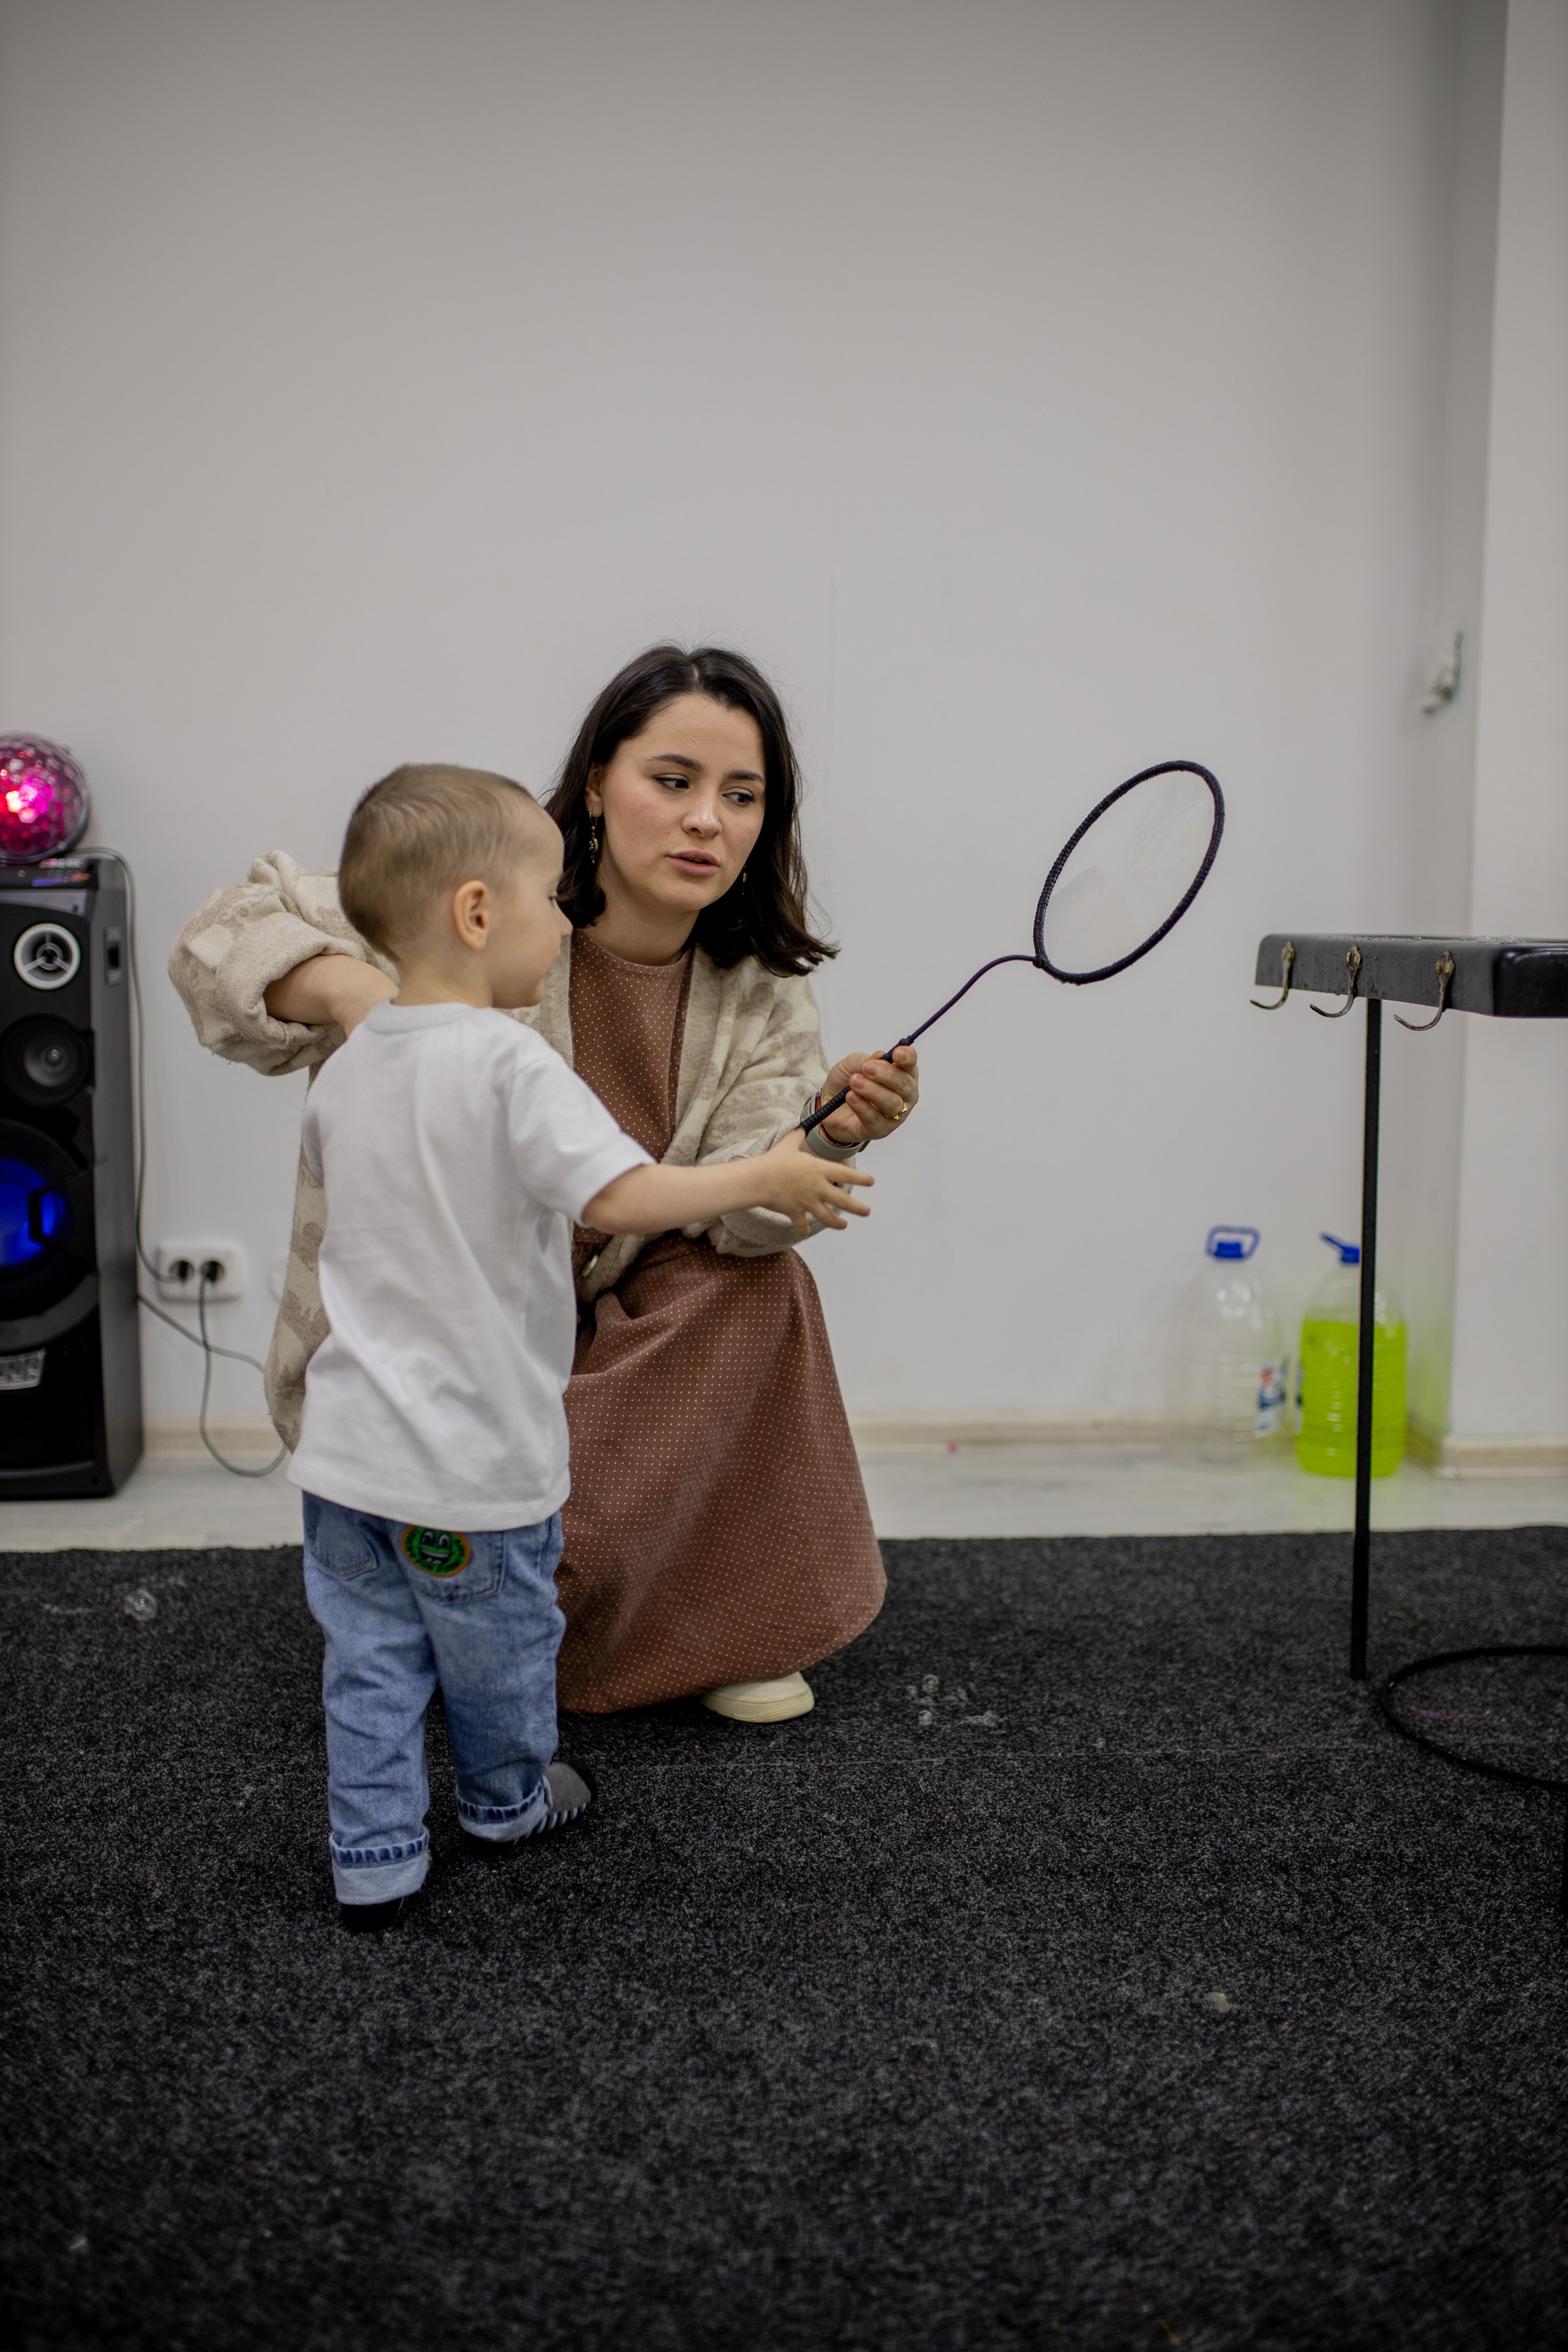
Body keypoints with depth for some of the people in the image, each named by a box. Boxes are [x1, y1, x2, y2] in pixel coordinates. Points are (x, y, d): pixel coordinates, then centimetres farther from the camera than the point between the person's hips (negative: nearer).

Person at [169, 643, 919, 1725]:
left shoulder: (759, 995, -6)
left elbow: (741, 1210, -16)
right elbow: (227, 935, -16)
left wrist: (828, 1132, -38)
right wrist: (352, 989, -37)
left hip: (605, 1327, 4)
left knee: (766, 1282, -21)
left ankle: (738, 1628, -3)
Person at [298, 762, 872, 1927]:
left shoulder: (345, 1070, 2)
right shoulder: (511, 1062, -21)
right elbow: (623, 1196, -31)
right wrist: (768, 1177, -18)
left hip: (348, 1447, 6)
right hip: (476, 1458, -5)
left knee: (371, 1660, 14)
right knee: (500, 1648, 19)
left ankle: (373, 1863, 20)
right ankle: (507, 1801, 41)